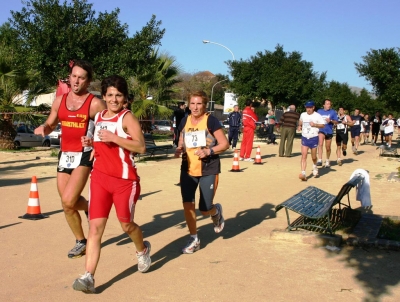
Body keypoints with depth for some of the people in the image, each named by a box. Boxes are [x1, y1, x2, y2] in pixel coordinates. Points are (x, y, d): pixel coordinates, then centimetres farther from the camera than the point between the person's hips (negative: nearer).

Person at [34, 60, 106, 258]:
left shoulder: (95, 104, -10)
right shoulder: (59, 100, 7)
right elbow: (50, 125, 18)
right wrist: (43, 128, -5)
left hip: (84, 156, -6)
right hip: (64, 155, 6)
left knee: (68, 201, -20)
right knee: (67, 204, 11)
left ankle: (89, 207, 15)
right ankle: (81, 242, 30)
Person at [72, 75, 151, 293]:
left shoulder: (127, 117, -8)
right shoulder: (98, 117, 12)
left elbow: (141, 147, -19)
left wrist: (114, 138, -25)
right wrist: (91, 143, 6)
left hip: (124, 179, -5)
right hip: (99, 177, 5)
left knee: (126, 224, 11)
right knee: (95, 226, -5)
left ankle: (143, 250, 43)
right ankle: (88, 277, -6)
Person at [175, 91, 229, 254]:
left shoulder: (211, 120, -11)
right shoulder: (185, 121, 4)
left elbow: (225, 144, -10)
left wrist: (208, 151, -24)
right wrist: (179, 150, -6)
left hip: (208, 170, -4)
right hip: (188, 169, 4)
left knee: (205, 209, -1)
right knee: (187, 204, -3)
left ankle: (217, 211, 36)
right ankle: (194, 239, 14)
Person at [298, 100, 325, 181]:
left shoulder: (317, 116, -5)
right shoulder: (303, 115, 6)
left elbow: (323, 125, -2)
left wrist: (315, 124, -17)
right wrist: (300, 126, 6)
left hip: (313, 138, -2)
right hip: (304, 138, 2)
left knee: (313, 157, 10)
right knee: (304, 155, -11)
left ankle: (315, 167, 43)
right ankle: (303, 173, -16)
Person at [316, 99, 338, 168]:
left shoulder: (333, 112, 4)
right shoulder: (319, 111, 7)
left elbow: (336, 121, 2)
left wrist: (330, 121, -15)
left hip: (329, 131, 1)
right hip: (321, 130, -1)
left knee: (328, 148, 11)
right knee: (320, 144, -26)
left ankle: (327, 161, 32)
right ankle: (320, 160, -29)